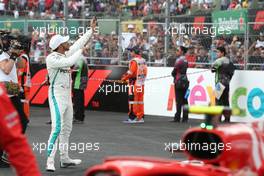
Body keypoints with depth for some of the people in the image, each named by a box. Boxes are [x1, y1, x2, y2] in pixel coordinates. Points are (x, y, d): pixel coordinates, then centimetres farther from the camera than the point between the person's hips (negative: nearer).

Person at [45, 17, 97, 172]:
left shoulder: (66, 54, 9)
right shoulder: (51, 58, -15)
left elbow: (79, 44, 18)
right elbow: (69, 62, -26)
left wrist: (91, 29, 19)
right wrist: (81, 51, -12)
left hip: (67, 95, 9)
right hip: (57, 95, -9)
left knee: (67, 129, 13)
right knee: (57, 127, -19)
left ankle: (65, 159, 22)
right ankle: (50, 161, -21)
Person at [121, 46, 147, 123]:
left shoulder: (134, 61, -13)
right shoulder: (143, 60, 12)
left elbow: (131, 72, -16)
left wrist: (124, 78, -2)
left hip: (134, 83, -8)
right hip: (141, 83, 8)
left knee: (133, 100, -6)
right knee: (140, 100, 11)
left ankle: (132, 117, -8)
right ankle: (140, 117, 13)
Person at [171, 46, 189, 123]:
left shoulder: (179, 60, -14)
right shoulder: (185, 60, 11)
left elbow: (174, 72, -10)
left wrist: (173, 74, 11)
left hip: (179, 82, -8)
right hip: (185, 81, 8)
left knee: (179, 100, -6)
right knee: (184, 100, 8)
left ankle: (177, 118, -6)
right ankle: (185, 118, 9)